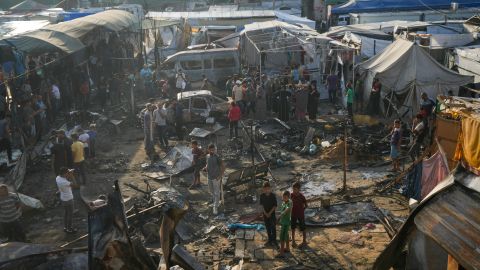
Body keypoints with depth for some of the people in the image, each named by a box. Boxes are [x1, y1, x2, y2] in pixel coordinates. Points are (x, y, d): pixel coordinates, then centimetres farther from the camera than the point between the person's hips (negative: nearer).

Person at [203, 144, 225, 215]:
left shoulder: (217, 157, -17)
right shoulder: (207, 156, 2)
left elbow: (223, 167, -14)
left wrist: (220, 176, -19)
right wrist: (205, 168, -2)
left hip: (216, 178, -6)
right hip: (209, 177, 7)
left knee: (217, 193, -3)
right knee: (212, 191, 20)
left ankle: (215, 208, 1)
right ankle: (217, 202, 42)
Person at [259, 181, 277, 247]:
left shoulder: (273, 195, -12)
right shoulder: (262, 196, -5)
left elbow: (275, 206, -9)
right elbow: (261, 205, 0)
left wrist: (270, 213, -13)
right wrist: (265, 213, -9)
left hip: (272, 213, -3)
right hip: (265, 213, 3)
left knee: (273, 227, 2)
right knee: (267, 227, 11)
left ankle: (274, 240, 14)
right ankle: (270, 240, 24)